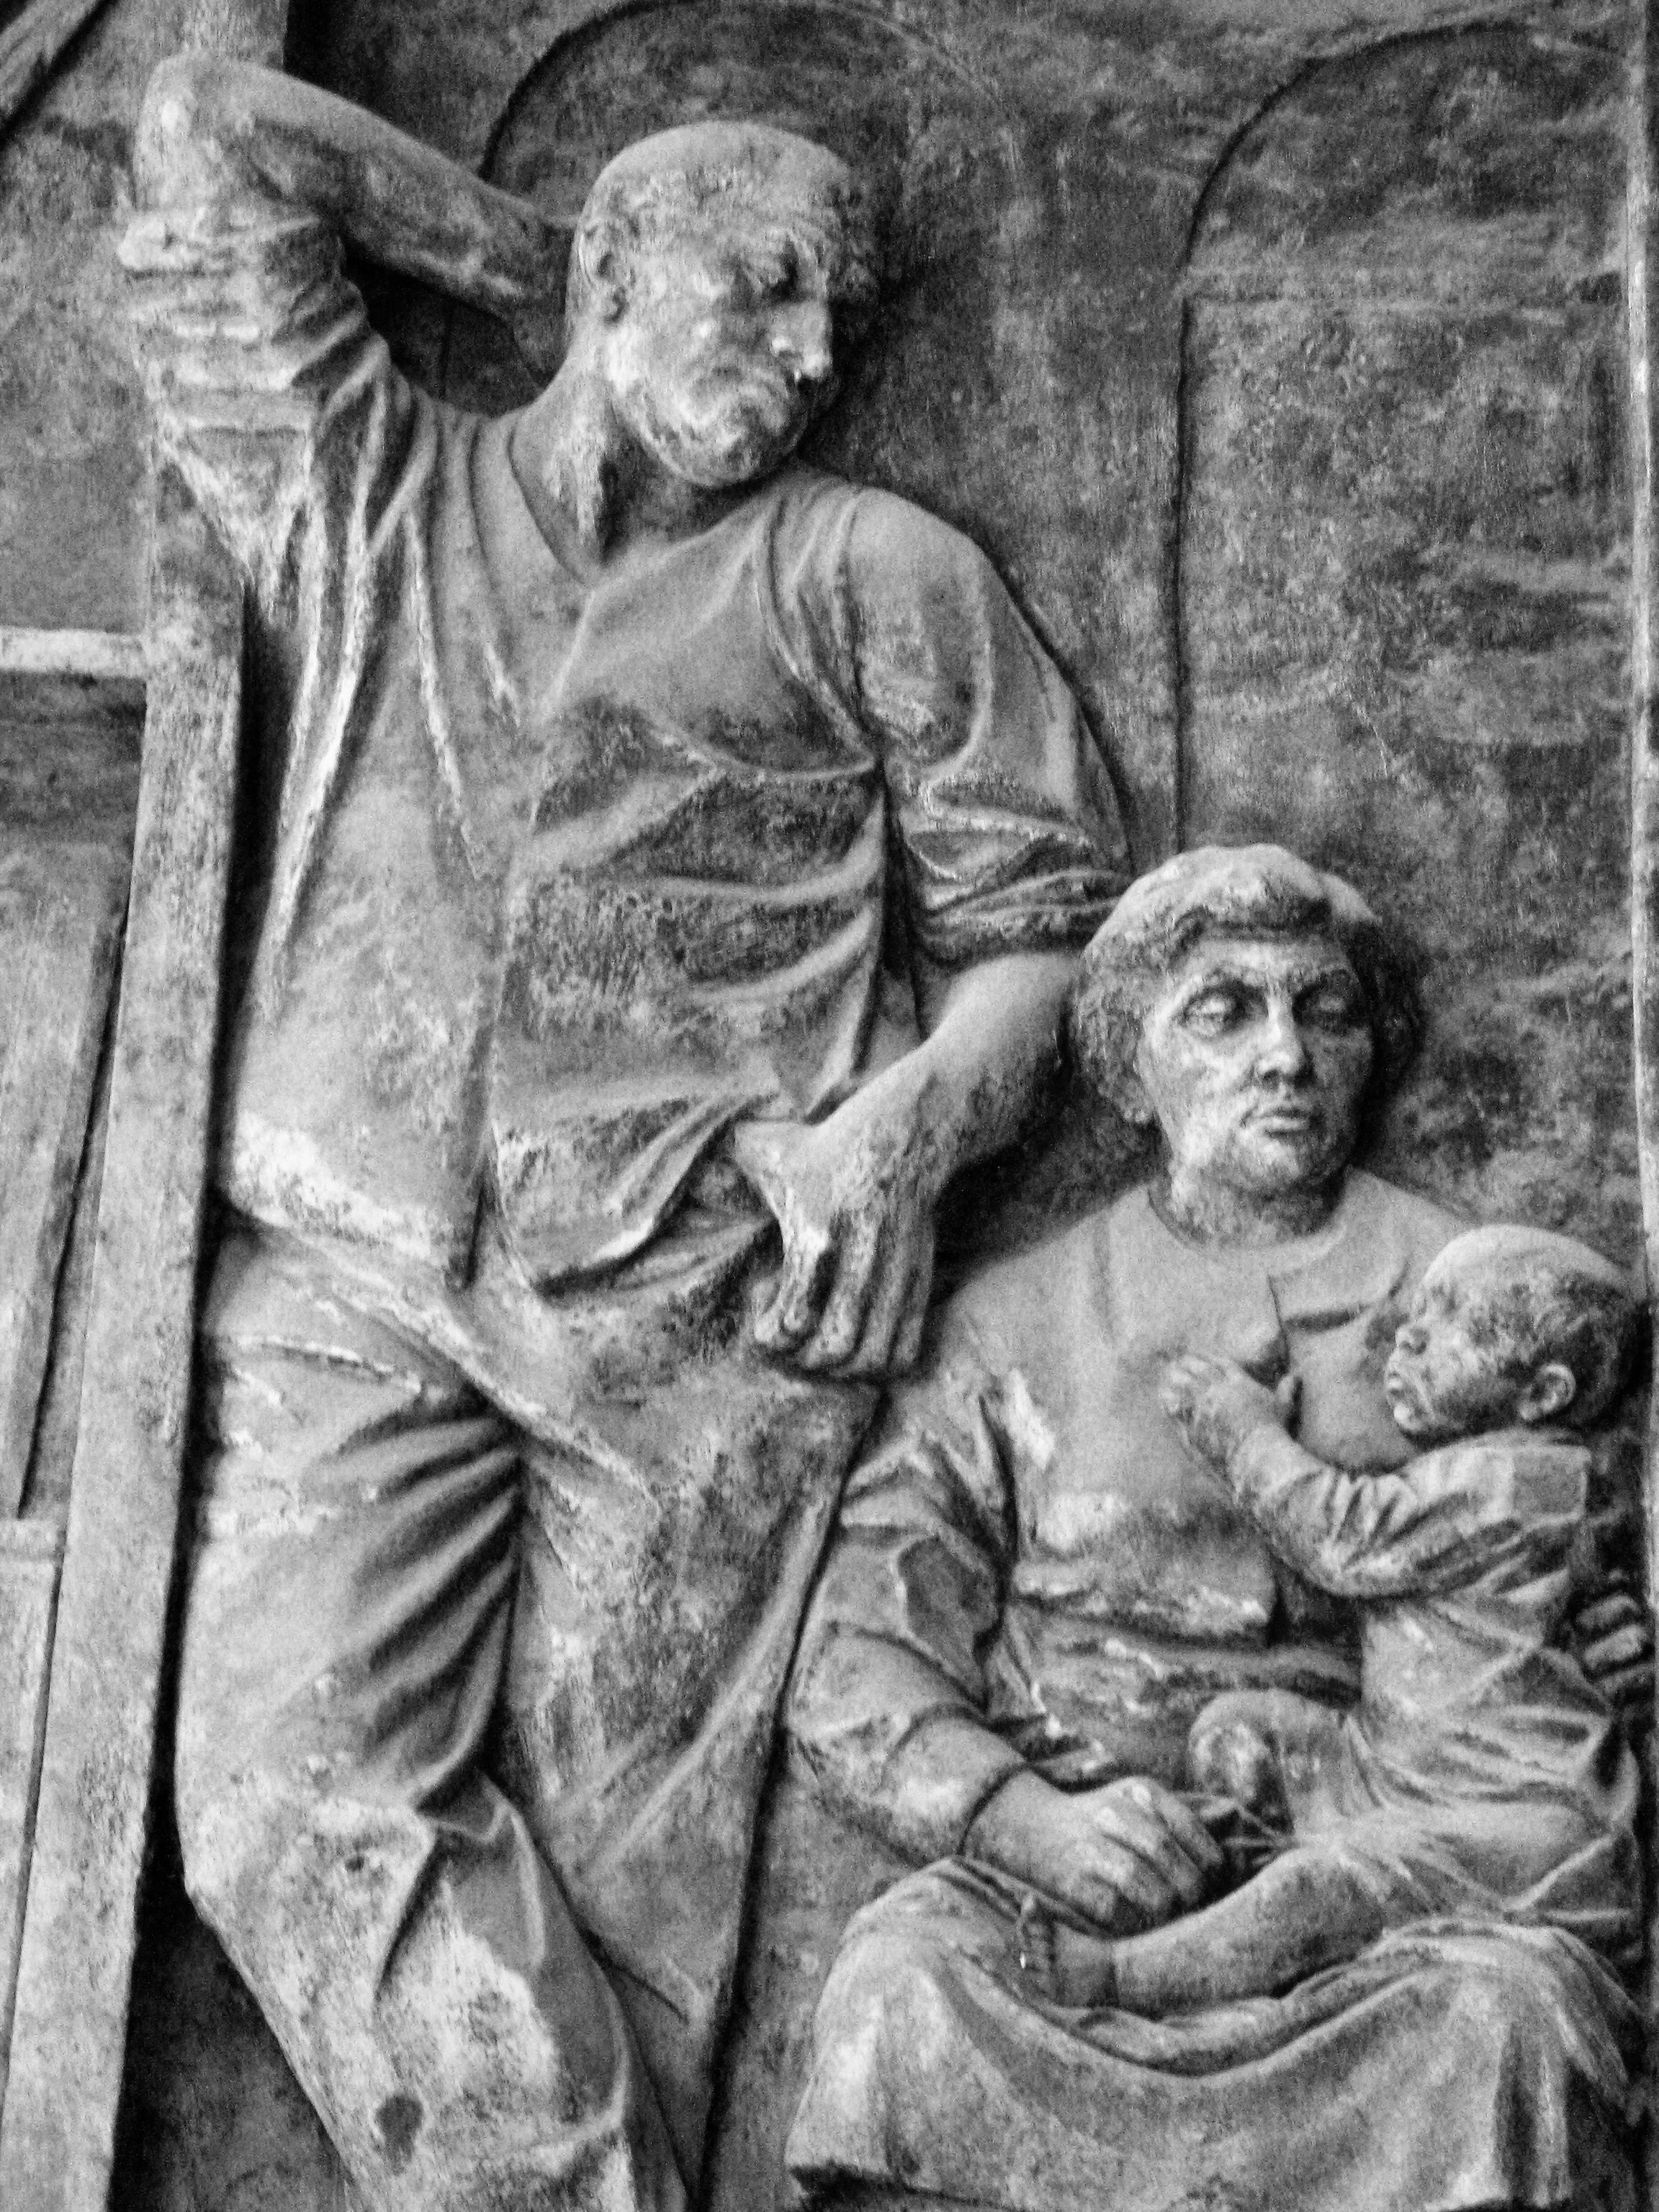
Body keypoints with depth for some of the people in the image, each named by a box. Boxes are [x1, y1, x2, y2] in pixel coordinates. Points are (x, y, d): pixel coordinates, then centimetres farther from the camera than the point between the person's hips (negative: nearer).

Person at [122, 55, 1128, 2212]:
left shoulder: (875, 570, 16)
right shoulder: (361, 491, 21)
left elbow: (1048, 917, 12)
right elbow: (212, 128, 22)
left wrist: (903, 1122, -7)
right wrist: (535, 258, 23)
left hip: (707, 1297, -1)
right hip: (346, 1272, 2)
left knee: (616, 1864, -8)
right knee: (293, 1811, -16)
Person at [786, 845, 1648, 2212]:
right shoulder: (1011, 1326, 11)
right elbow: (855, 1671, 6)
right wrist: (1025, 1814, -14)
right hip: (1062, 1866, 0)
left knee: (1513, 2012, -32)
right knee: (904, 1997, -31)